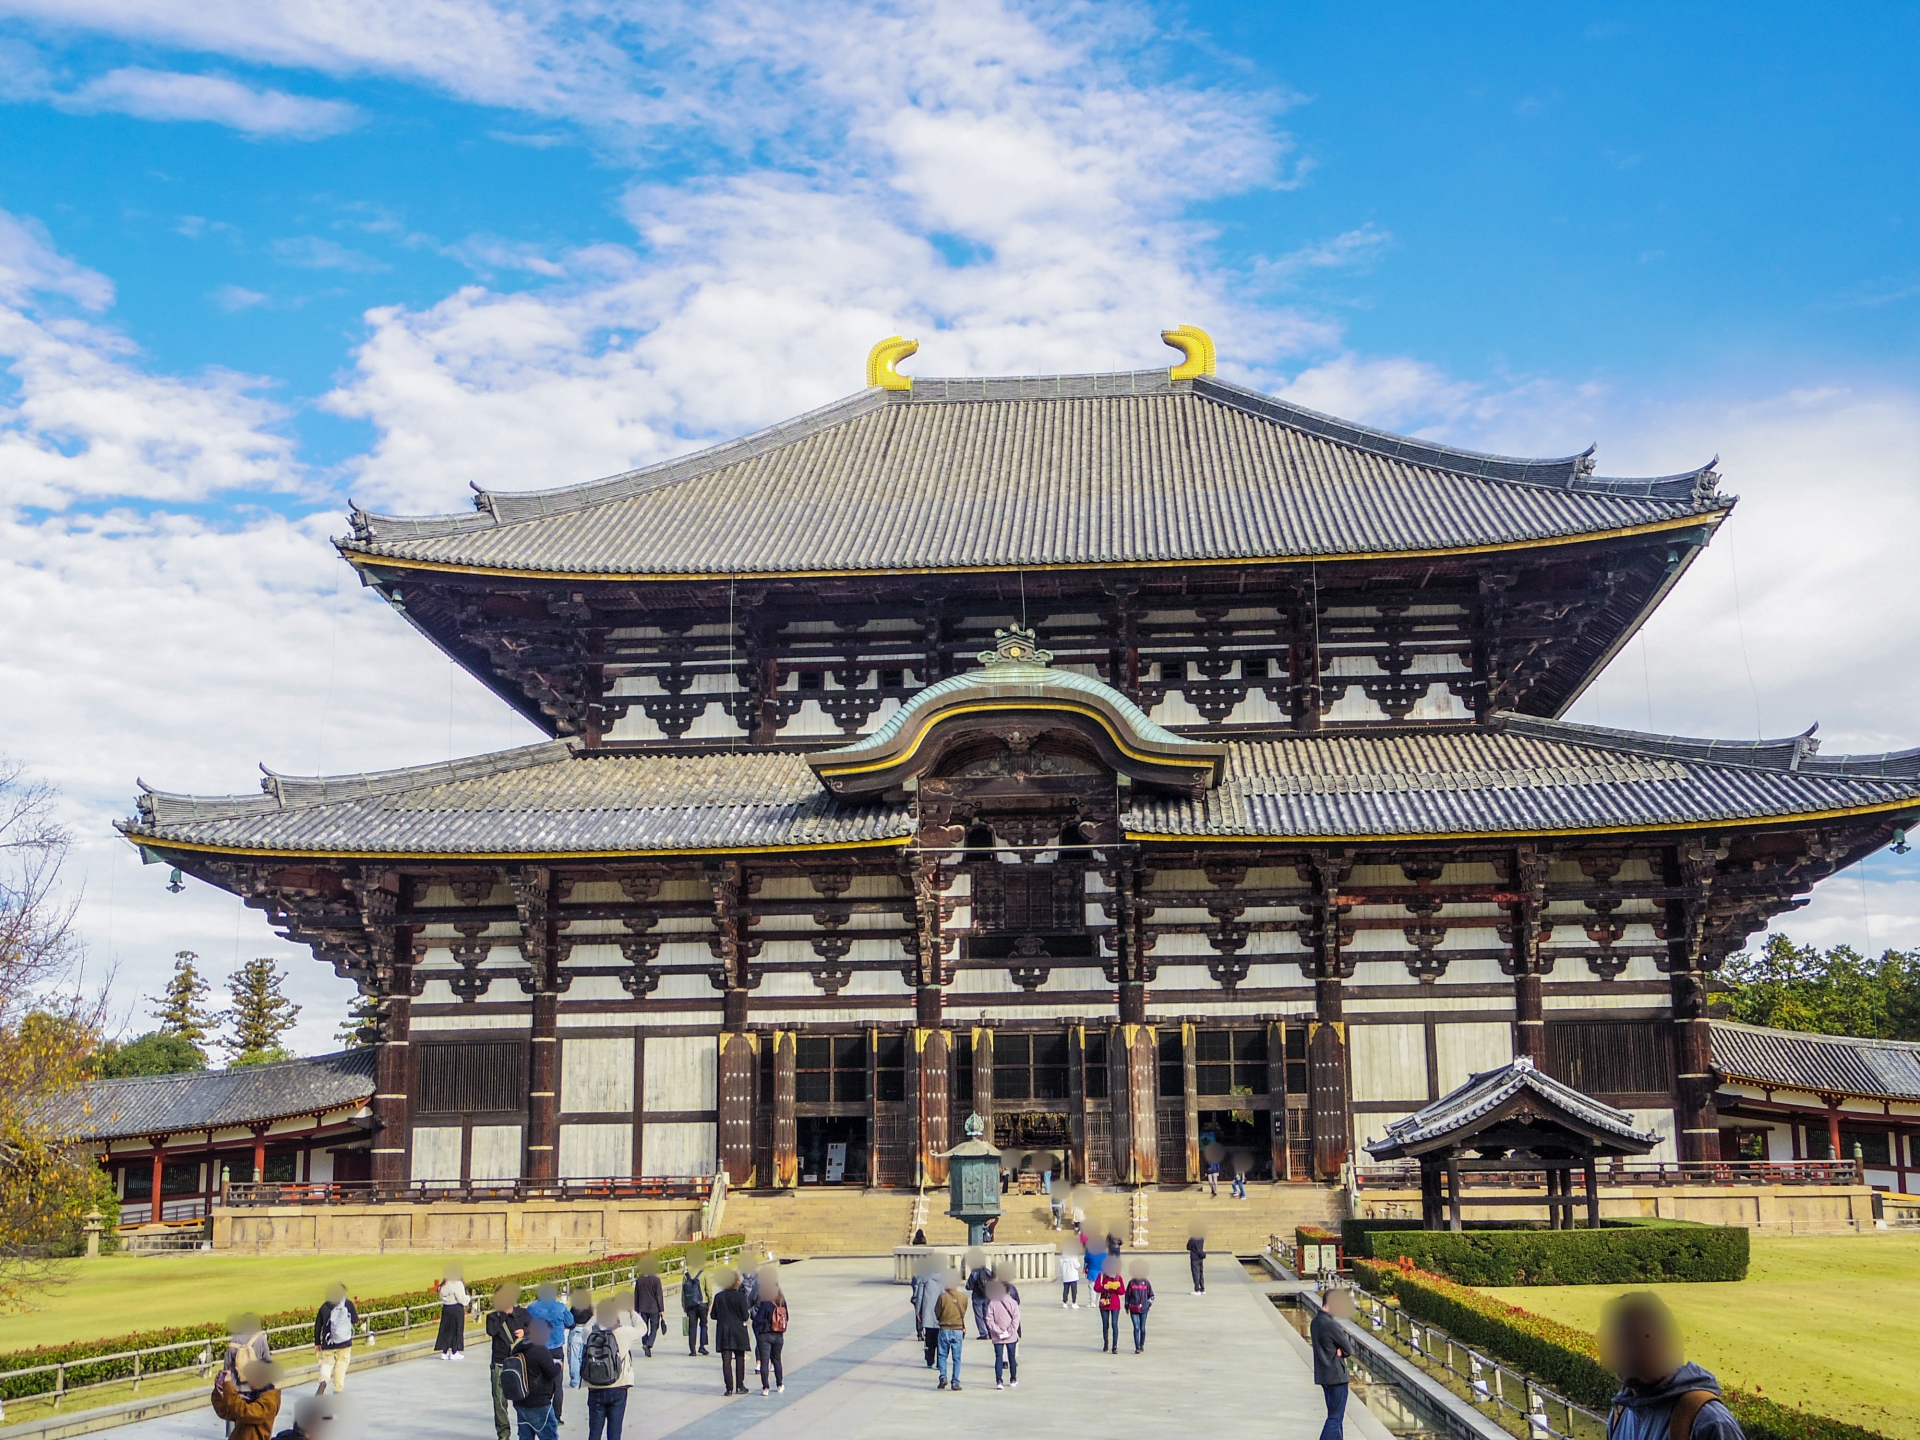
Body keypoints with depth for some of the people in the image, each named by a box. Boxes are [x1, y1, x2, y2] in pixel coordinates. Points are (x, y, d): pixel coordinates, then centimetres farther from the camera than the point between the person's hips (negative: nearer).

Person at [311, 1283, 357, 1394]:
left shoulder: (324, 1306, 2)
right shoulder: (348, 1304, -4)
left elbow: (317, 1326, 5)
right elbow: (355, 1320, 6)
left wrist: (317, 1343, 14)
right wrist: (357, 1316, 29)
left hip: (328, 1343, 1)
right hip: (344, 1342, -1)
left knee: (327, 1362, 12)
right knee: (341, 1365, 8)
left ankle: (323, 1381, -17)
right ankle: (338, 1390, 7)